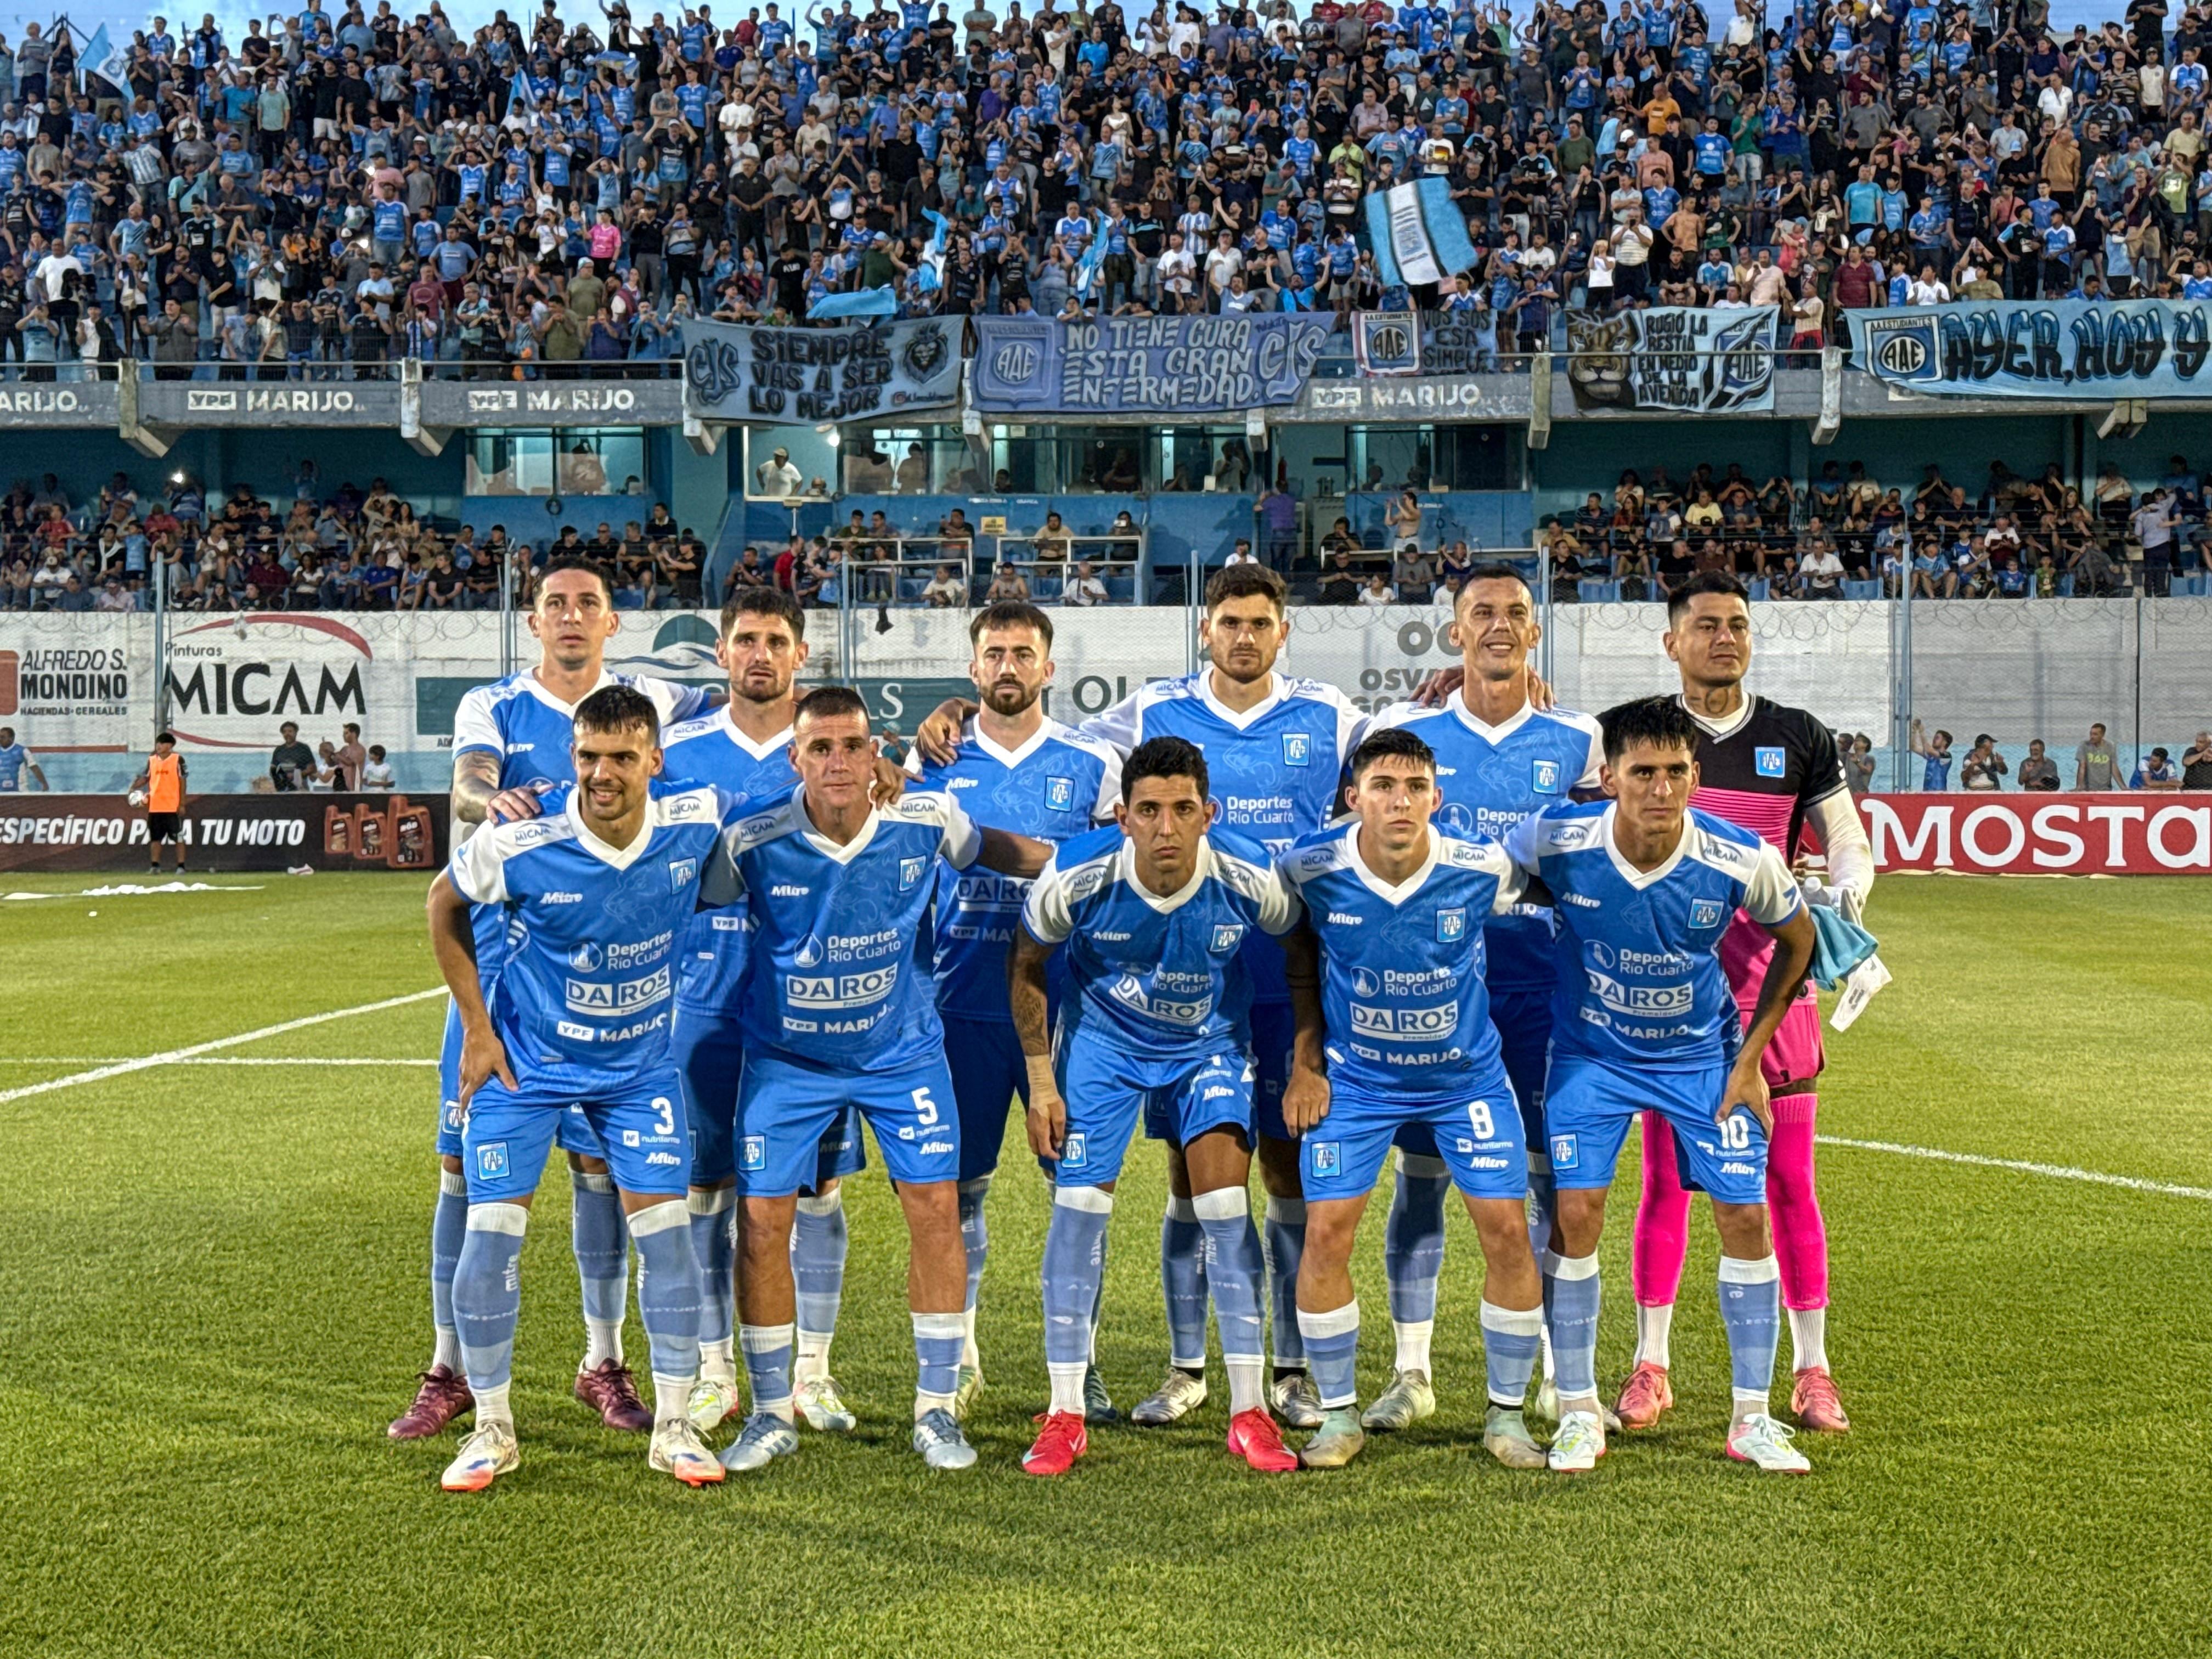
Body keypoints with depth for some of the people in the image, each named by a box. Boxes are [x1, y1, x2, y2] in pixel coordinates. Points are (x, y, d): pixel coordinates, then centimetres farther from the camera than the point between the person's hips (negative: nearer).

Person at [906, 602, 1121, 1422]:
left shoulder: (1093, 762, 6)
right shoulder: (931, 761, 7)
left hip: (1067, 1005, 0)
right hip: (962, 1006, 0)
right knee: (959, 1182, 4)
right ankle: (958, 1356, 17)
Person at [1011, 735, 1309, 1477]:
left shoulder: (1251, 878, -26)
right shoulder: (1079, 874, -27)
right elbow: (1026, 965, -7)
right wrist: (1041, 1082, -7)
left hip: (1210, 1043, 0)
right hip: (1101, 1041, 0)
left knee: (1226, 1209, -9)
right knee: (1079, 1206, -5)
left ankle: (1249, 1411, 3)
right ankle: (1065, 1414, 6)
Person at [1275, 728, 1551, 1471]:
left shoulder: (1485, 867, -19)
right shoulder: (1312, 869, -18)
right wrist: (1305, 1061, 2)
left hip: (1467, 1074, 0)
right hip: (1355, 1076, 0)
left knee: (1507, 1229, -5)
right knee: (1325, 1231, -7)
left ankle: (1506, 1414, 15)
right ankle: (1339, 1415, 12)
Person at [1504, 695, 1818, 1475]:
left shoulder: (1741, 860, -23)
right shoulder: (1555, 841, -25)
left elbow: (1797, 939, -2)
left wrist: (1750, 1059, -3)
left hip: (1703, 1053, 1)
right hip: (1589, 1051, -1)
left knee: (1746, 1214, -4)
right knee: (1575, 1213, -10)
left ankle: (1752, 1418, 12)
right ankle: (1578, 1412, 7)